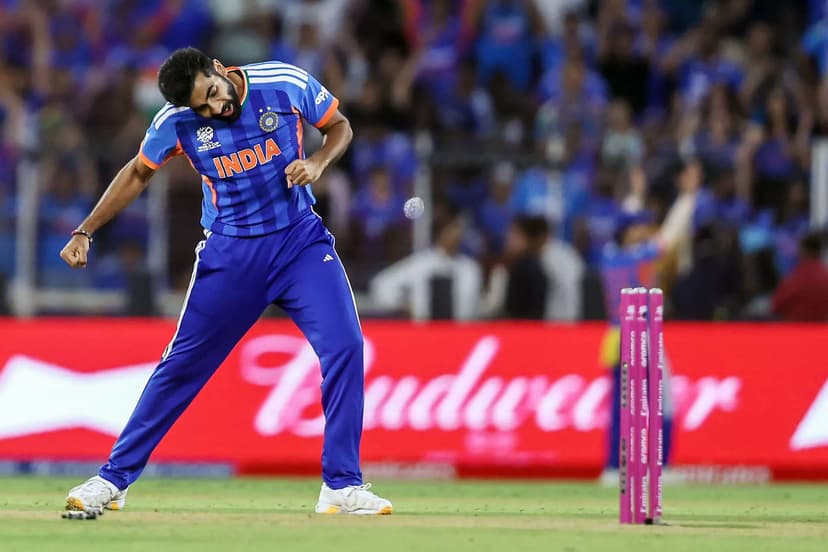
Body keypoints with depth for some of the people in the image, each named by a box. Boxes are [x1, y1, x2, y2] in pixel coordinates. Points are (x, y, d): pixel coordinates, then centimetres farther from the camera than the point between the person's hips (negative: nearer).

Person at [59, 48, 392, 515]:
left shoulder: (288, 84, -15)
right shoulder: (176, 122, -12)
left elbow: (340, 126, 3)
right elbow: (138, 174, 6)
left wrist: (318, 162, -18)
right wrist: (85, 232, 2)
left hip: (300, 243, 0)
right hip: (230, 254, 0)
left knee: (345, 346, -16)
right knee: (183, 364, 3)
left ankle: (342, 486, -7)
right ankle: (114, 480, 15)